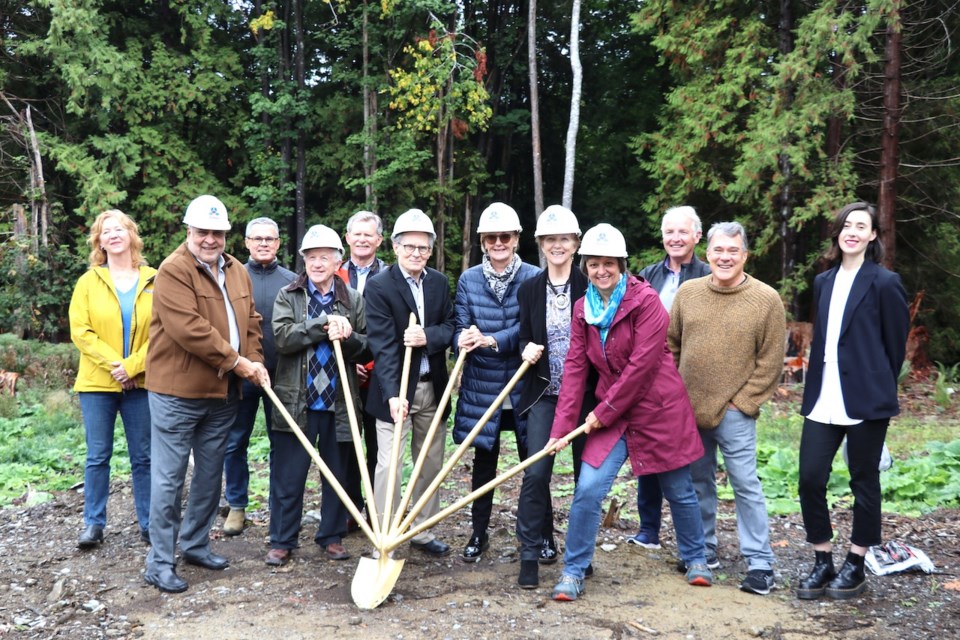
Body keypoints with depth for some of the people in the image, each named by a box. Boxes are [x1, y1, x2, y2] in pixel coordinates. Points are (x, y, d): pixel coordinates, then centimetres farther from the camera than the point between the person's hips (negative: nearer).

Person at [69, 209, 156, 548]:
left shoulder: (153, 281, 2)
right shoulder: (88, 282, 5)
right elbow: (80, 331, -3)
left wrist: (131, 367, -13)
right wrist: (113, 364, -14)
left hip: (141, 383, 0)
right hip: (97, 383, 1)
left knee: (143, 457, 5)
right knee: (98, 456, 5)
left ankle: (149, 523, 14)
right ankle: (93, 523, 17)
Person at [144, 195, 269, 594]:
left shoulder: (237, 272, 12)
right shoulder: (173, 270, -12)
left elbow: (250, 321, 14)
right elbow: (189, 328, -21)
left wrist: (256, 361, -3)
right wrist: (235, 360, -17)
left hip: (223, 392, 8)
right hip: (177, 392, -7)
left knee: (210, 475, 16)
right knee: (169, 478, -1)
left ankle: (196, 544, 31)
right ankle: (160, 561, 9)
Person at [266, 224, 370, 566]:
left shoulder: (354, 300, 7)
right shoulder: (288, 296, 3)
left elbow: (367, 349, 3)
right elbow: (282, 336, -13)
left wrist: (347, 338, -17)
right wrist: (324, 325, -20)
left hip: (339, 402, 2)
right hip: (296, 400, -1)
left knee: (338, 473, 11)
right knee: (288, 475, 5)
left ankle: (332, 536, 25)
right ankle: (281, 540, 18)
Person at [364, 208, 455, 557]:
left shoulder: (440, 282, 6)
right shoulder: (378, 285, -11)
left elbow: (451, 327, 3)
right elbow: (382, 344, -19)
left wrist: (428, 336, -20)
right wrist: (393, 393, -28)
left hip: (433, 388, 5)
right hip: (396, 388, -5)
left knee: (431, 463, 14)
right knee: (389, 465, -4)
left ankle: (423, 532, 29)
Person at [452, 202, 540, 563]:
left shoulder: (533, 278, -4)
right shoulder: (468, 279, 3)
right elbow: (461, 328, -2)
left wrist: (490, 340, -27)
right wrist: (463, 339, -26)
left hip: (524, 386, -1)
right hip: (481, 388, 2)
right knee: (483, 463, 12)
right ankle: (478, 534, 26)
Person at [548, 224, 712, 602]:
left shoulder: (646, 300, -14)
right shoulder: (583, 309, 3)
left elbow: (642, 364, -19)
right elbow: (575, 367, -1)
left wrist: (604, 411, -14)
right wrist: (561, 426, -8)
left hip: (658, 409, -3)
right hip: (610, 413, 4)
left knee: (679, 490, 12)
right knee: (588, 489, -8)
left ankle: (695, 558, 37)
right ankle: (574, 571, 8)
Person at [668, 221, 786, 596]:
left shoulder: (766, 299, -6)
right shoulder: (688, 293, 4)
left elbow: (771, 361, -5)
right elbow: (671, 345, 12)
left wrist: (742, 402, -9)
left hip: (734, 412, -4)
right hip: (688, 410, 4)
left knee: (746, 485, -2)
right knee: (699, 482, 15)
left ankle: (760, 564, 8)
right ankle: (703, 550, 29)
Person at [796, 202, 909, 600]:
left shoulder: (884, 283, -6)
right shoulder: (823, 282, 12)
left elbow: (896, 344, -1)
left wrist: (878, 388, 5)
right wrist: (815, 389, 12)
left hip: (865, 400, -5)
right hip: (822, 400, 5)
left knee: (864, 483, 7)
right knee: (810, 479, 1)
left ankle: (855, 568, 21)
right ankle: (823, 564, 17)